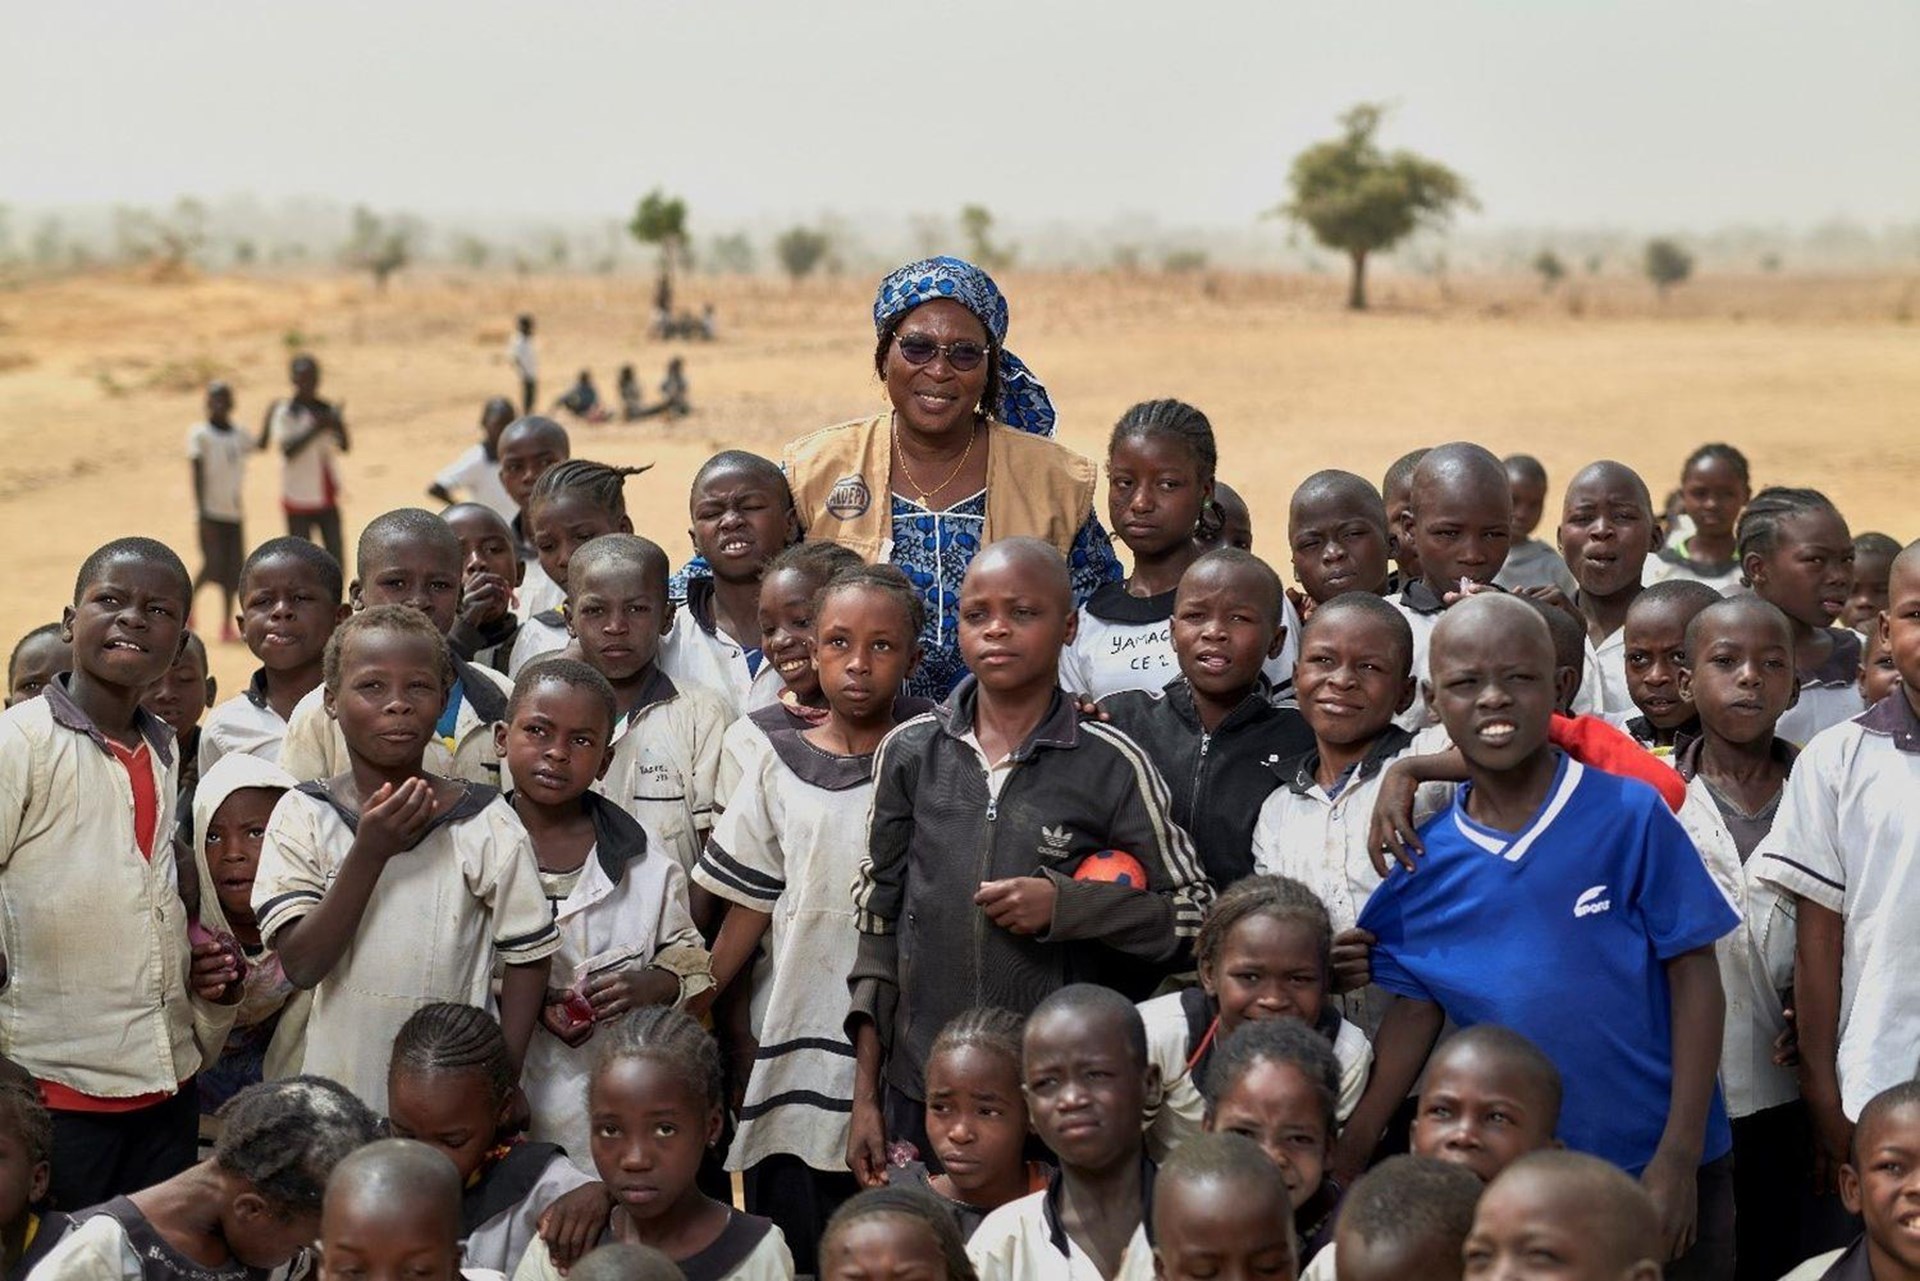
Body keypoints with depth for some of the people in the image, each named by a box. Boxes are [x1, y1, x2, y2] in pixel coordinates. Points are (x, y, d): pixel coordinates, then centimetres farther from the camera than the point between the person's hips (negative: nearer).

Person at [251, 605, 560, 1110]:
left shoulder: (488, 824, -5)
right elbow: (300, 965, -12)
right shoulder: (303, 817, -4)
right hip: (334, 1095, 0)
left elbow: (527, 956, 0)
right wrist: (369, 854, -21)